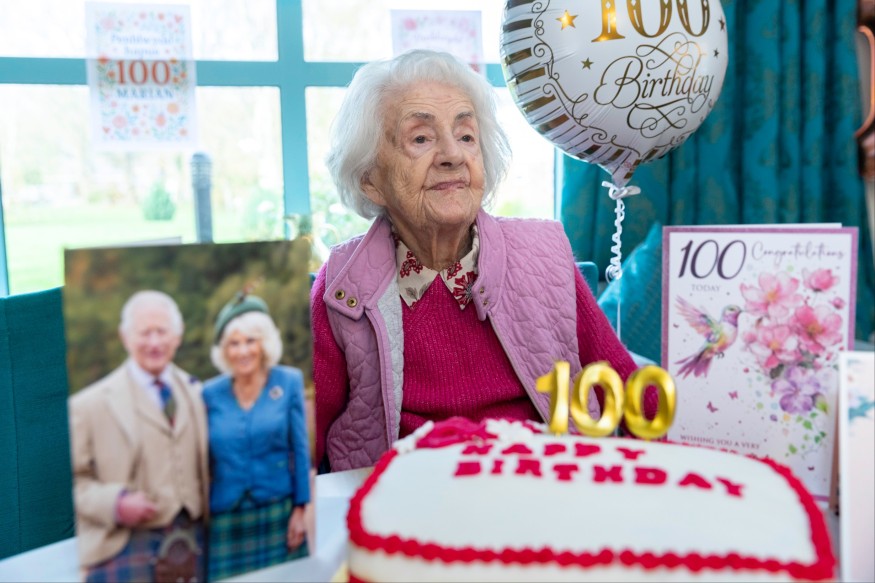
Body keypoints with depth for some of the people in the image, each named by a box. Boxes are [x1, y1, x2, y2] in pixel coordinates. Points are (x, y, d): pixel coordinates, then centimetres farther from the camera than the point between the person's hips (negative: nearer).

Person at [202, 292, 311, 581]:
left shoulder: (289, 381, -3)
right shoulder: (210, 393, 0)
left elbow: (300, 450, -1)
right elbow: (204, 458, 6)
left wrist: (300, 508, -4)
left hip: (277, 513, -1)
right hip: (226, 519, 1)